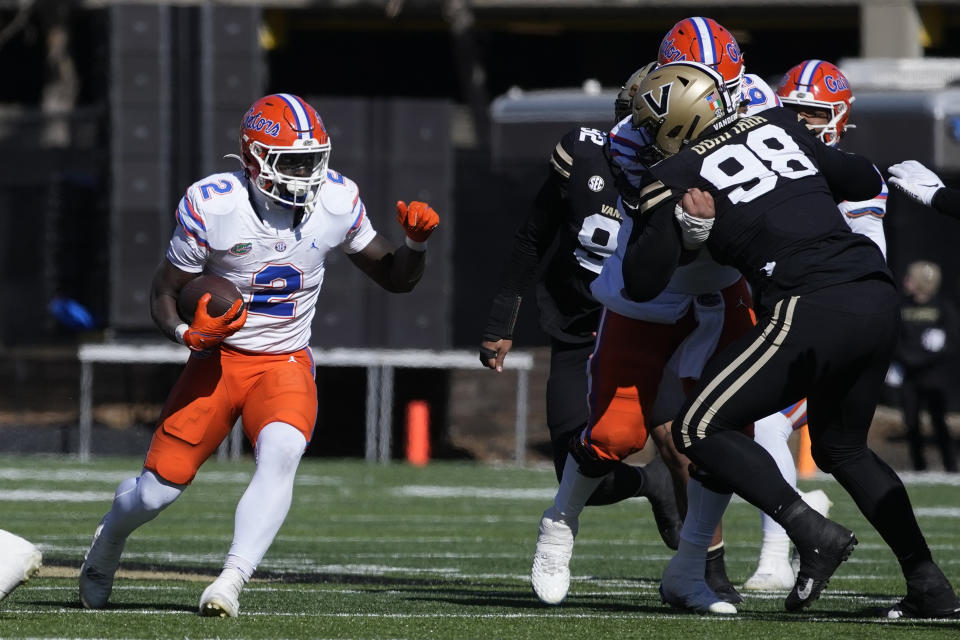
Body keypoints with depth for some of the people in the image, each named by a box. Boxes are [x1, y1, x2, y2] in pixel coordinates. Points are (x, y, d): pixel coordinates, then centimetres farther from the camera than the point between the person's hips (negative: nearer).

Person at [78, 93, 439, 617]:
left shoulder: (336, 201, -8)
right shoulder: (212, 206, -17)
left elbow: (394, 278, 5)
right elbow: (164, 293, -6)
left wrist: (416, 242, -16)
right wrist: (188, 333, -27)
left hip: (285, 364, 1)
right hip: (218, 358, -1)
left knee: (281, 453, -31)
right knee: (158, 490, 0)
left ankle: (230, 584, -32)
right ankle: (107, 543, 36)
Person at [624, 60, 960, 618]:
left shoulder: (678, 177, 4)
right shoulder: (779, 128, 19)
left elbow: (642, 284, 3)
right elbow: (865, 182, 31)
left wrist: (679, 228, 12)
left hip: (813, 309, -7)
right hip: (880, 299, 7)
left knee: (700, 430, 3)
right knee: (842, 447, 25)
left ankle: (814, 533, -11)